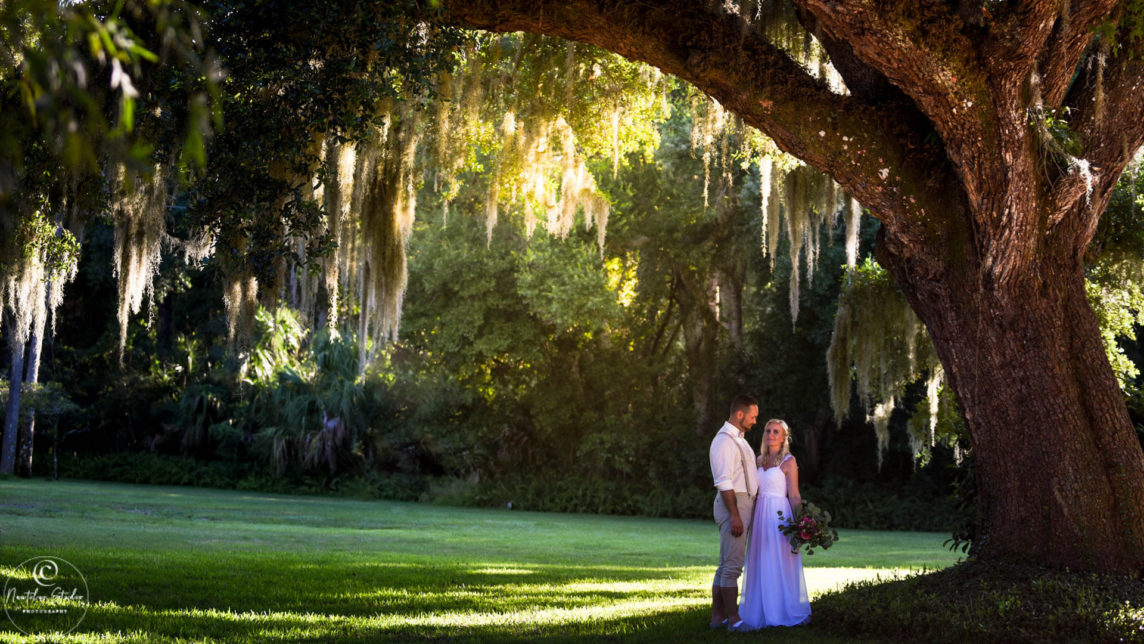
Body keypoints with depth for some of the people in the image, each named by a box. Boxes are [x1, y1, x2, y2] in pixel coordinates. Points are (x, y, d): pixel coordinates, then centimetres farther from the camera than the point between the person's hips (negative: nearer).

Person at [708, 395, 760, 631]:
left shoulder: (738, 439, 17)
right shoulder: (725, 441, -15)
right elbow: (724, 483, -20)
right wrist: (735, 515, -23)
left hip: (742, 504, 10)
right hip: (733, 505, -10)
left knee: (727, 565, 12)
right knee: (733, 564, -7)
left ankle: (718, 616, 17)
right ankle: (733, 619, -5)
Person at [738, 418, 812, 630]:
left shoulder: (789, 462, -4)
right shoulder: (760, 460, 14)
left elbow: (794, 496, -7)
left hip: (779, 515, -6)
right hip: (760, 514, 6)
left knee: (780, 564, -3)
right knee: (760, 566, 7)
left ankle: (786, 611, 6)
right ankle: (761, 612, 13)